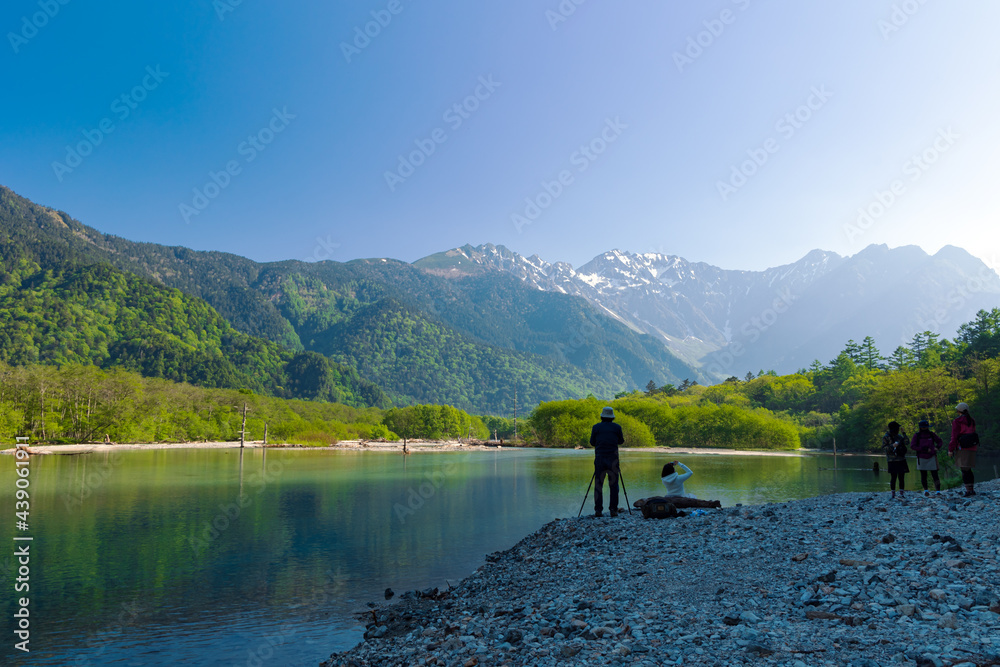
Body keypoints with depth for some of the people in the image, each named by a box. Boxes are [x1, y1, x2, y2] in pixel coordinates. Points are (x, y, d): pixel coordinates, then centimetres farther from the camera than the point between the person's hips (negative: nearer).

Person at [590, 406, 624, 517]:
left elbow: (592, 443, 9)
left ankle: (598, 510, 0)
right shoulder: (617, 427, 2)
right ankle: (613, 510, 1)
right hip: (613, 459, 0)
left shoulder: (596, 427, 2)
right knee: (614, 485, 5)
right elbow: (621, 441, 14)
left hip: (599, 458, 0)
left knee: (598, 484, 4)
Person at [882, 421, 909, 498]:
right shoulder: (886, 437, -2)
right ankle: (893, 494, 5)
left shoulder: (899, 436, 13)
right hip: (892, 460, -4)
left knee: (901, 477, 2)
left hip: (901, 460, 4)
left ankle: (901, 494, 7)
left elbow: (906, 442, 3)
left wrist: (904, 433, -2)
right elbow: (883, 447, -8)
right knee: (893, 477, -3)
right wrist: (892, 446, -22)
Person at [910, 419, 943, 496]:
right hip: (921, 458, 0)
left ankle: (938, 491, -10)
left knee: (935, 474, -8)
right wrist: (924, 449, -17)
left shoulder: (932, 434, 2)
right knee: (923, 475, 8)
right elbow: (912, 446, -10)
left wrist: (937, 447, -6)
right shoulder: (917, 435, -3)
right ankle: (925, 490, 24)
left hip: (932, 458, 0)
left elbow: (940, 442, 14)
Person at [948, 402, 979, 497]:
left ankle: (968, 490, -7)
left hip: (962, 449, -7)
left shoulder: (957, 421, -9)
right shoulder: (972, 421, 12)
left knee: (965, 470, -4)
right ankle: (972, 489, 18)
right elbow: (973, 433, 16)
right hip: (972, 448, 7)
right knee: (968, 470, 16)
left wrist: (950, 450, -9)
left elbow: (954, 436, -12)